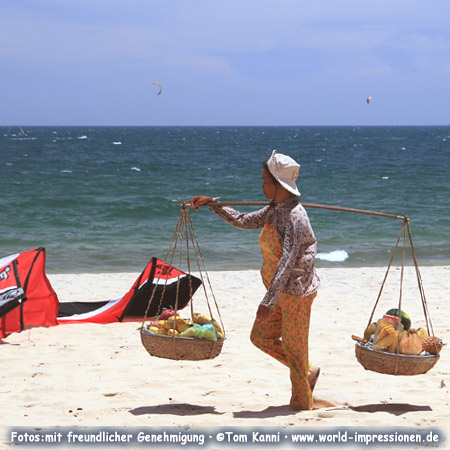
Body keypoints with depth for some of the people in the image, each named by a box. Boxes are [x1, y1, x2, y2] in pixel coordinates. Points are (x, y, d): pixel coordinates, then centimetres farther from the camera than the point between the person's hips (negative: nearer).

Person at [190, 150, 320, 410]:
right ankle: (308, 372, 27)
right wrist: (212, 203, 14)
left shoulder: (294, 216, -22)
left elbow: (288, 262, -27)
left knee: (294, 349, 1)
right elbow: (243, 221, 21)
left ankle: (303, 404, 16)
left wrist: (268, 301, -29)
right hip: (281, 291, 9)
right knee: (261, 337, 14)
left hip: (296, 291, -9)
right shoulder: (274, 211, 6)